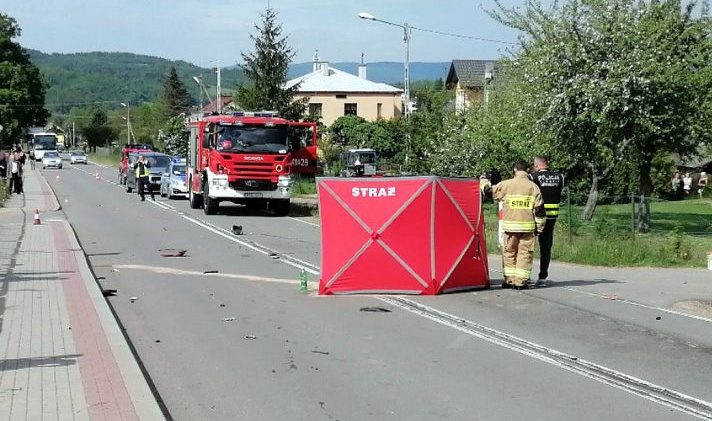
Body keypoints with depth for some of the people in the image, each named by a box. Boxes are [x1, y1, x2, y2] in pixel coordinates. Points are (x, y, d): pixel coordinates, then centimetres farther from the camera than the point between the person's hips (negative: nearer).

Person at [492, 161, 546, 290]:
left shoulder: (506, 185, -1)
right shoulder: (533, 186, 1)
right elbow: (539, 208, 0)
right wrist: (539, 227, 8)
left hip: (510, 225, 0)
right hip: (527, 225, 0)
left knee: (509, 252, 11)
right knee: (525, 253, 5)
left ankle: (509, 279, 10)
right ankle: (520, 281, 2)